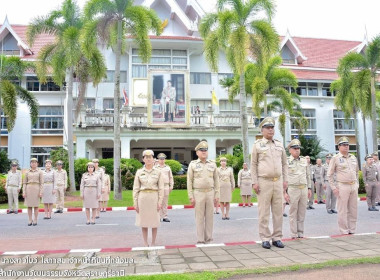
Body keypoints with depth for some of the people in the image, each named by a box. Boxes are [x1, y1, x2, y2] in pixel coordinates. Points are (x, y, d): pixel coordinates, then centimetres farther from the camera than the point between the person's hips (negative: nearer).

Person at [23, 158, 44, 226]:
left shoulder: (40, 172, 2)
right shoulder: (27, 172, 8)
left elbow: (41, 183, -1)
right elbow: (24, 183, 7)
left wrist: (41, 192, -9)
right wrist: (24, 192, -2)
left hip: (36, 189, -2)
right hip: (29, 189, 2)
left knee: (36, 205, 0)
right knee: (29, 205, 2)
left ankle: (35, 220, 8)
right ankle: (30, 220, 10)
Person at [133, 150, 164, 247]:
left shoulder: (158, 172, 1)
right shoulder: (139, 172, 2)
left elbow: (161, 188, 0)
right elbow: (136, 188, 3)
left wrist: (160, 202, -5)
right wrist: (135, 202, -1)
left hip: (154, 198, -1)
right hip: (143, 198, 1)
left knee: (154, 221, 5)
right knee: (143, 221, 7)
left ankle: (153, 243, 18)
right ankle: (145, 243, 18)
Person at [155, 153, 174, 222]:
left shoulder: (168, 168, 13)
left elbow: (171, 177, 14)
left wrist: (171, 186, 7)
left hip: (166, 187, 2)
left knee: (165, 203, 4)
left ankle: (165, 217, 7)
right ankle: (158, 217, 4)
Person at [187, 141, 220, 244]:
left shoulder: (212, 164, 5)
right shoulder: (192, 164, -1)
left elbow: (216, 181, 6)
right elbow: (189, 181, -2)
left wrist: (217, 196, 1)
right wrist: (191, 197, -7)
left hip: (210, 193, 2)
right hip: (198, 194, -2)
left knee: (209, 216, 5)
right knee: (199, 217, 1)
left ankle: (208, 238, 14)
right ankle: (200, 239, 8)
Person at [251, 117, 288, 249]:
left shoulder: (279, 145, 11)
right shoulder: (257, 145, 0)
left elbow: (284, 164, 15)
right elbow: (253, 165, -1)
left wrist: (285, 180, 7)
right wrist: (254, 182, -8)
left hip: (278, 182, 4)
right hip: (264, 182, -4)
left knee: (278, 211, 6)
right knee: (264, 212, 0)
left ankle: (277, 238, 15)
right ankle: (265, 239, 7)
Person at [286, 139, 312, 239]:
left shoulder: (304, 160, 10)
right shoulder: (286, 162, -4)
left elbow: (308, 175, 16)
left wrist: (309, 188, 11)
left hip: (304, 189, 4)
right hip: (293, 189, -4)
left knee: (302, 212, 8)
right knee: (293, 213, 2)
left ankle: (300, 232, 17)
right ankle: (294, 233, 9)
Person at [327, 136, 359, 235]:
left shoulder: (353, 158, 12)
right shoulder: (335, 158, -4)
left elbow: (356, 172, 23)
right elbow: (329, 174, -4)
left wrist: (357, 184, 14)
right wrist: (334, 188, -9)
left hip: (354, 186, 6)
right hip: (342, 186, -5)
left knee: (353, 209, 9)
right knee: (342, 210, -2)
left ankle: (352, 229, 20)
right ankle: (344, 231, 7)